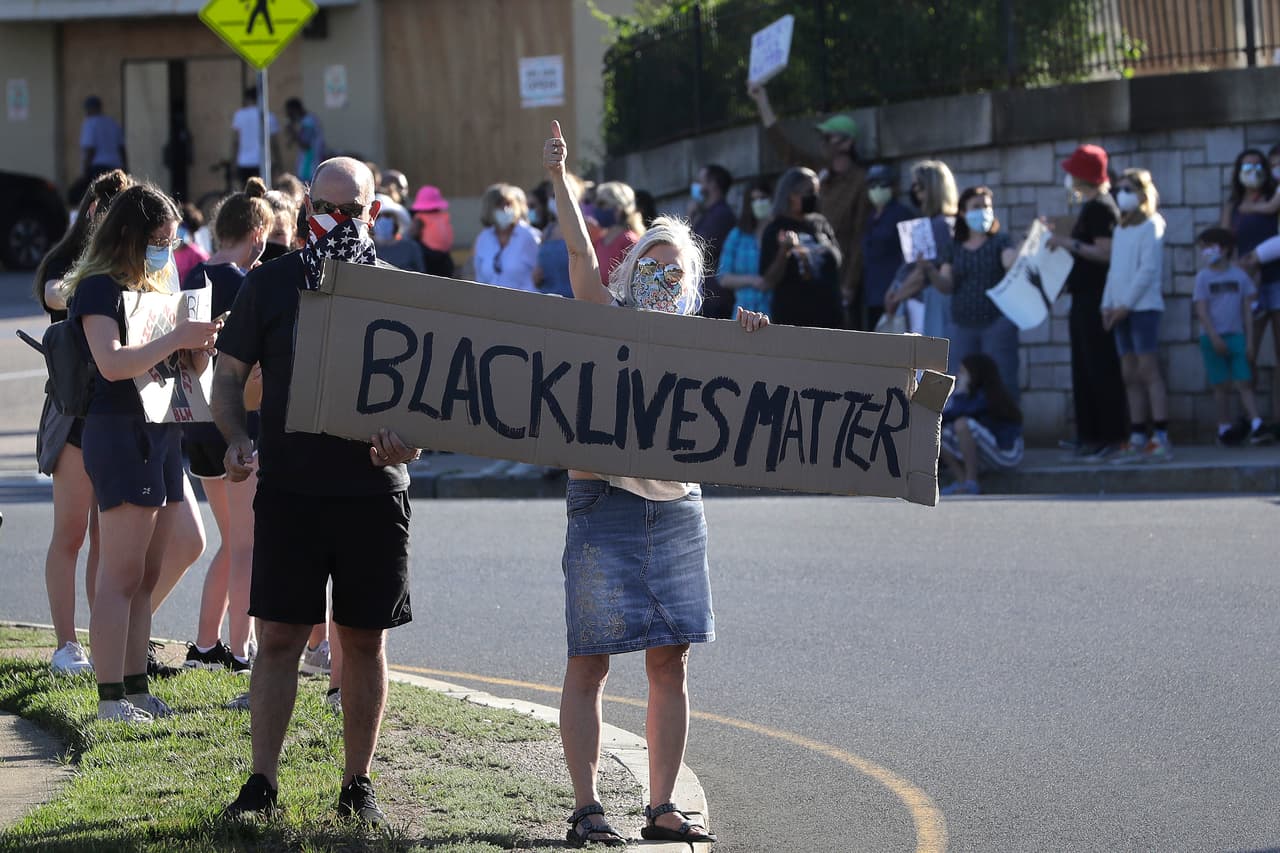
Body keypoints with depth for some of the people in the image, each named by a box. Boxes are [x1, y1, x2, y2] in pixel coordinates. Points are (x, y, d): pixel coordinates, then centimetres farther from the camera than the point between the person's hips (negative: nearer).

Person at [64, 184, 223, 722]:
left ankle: (136, 688, 13)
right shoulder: (101, 288, -8)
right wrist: (176, 338, -21)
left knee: (145, 576, 9)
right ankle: (111, 697, -9)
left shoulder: (156, 288, 19)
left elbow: (185, 366, 22)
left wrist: (201, 343, 1)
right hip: (121, 433, -9)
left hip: (162, 434, 9)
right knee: (122, 576, -9)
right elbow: (112, 362, -21)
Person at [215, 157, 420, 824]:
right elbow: (228, 374, 8)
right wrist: (235, 438, -11)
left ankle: (358, 785, 16)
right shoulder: (270, 283, 5)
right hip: (289, 488, -1)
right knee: (278, 636, -3)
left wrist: (409, 437, -15)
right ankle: (261, 783, 3)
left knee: (365, 641, 6)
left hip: (374, 491, 1)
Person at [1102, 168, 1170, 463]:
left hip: (1143, 306, -7)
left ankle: (1161, 440, -13)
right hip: (1121, 309, 7)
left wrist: (1126, 304, -14)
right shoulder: (1121, 229, 18)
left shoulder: (1151, 226, -4)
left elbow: (1148, 269, -11)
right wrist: (1107, 304, 7)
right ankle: (1138, 441, 5)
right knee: (1130, 375, 4)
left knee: (1147, 371, -11)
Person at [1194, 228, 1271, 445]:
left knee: (1244, 383, -7)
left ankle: (1256, 425, -13)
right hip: (1212, 337, 0)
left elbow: (1246, 310, 5)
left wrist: (1249, 340, -1)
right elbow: (1201, 311, -5)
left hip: (1236, 336, 0)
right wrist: (1214, 337, -15)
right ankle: (1225, 427, 10)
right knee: (1220, 385, 3)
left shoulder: (1239, 275, 4)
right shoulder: (1203, 277, 0)